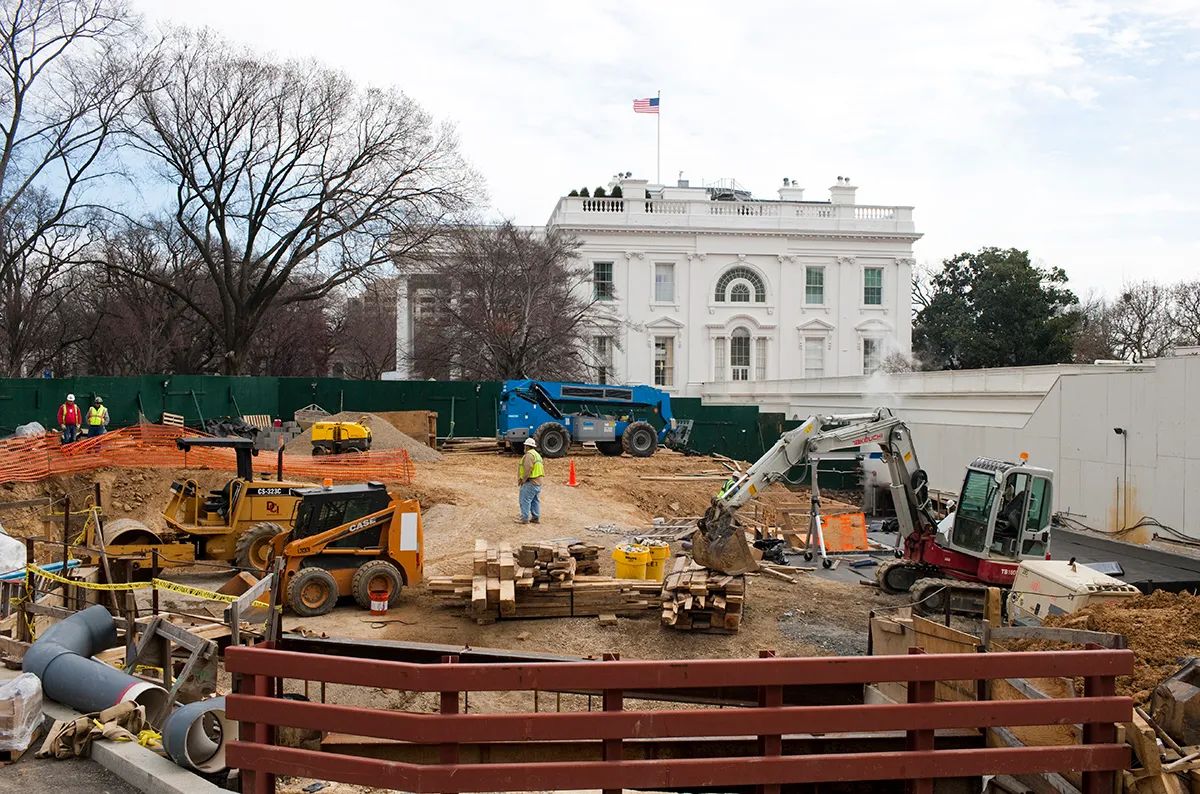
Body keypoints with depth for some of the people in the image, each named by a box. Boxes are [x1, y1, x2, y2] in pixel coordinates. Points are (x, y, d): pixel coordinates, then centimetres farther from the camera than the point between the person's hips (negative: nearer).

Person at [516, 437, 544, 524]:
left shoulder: (529, 455, -14)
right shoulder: (537, 455, 19)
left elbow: (527, 469, -23)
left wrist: (523, 480, -14)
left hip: (530, 482, -10)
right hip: (538, 481, 10)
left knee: (525, 500, -6)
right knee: (535, 500, 12)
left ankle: (525, 518, -6)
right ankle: (536, 518, 15)